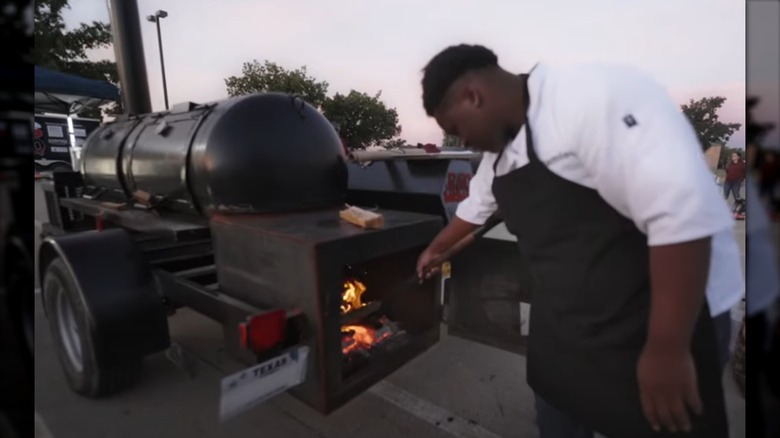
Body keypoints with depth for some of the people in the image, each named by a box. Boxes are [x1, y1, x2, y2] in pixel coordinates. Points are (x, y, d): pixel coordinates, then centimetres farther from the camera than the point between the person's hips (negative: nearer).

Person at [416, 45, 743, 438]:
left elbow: (682, 212, -30)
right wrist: (436, 250, 37)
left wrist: (667, 349, -25)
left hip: (646, 328, -7)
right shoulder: (499, 152, 4)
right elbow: (474, 207, 22)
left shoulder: (591, 96, -24)